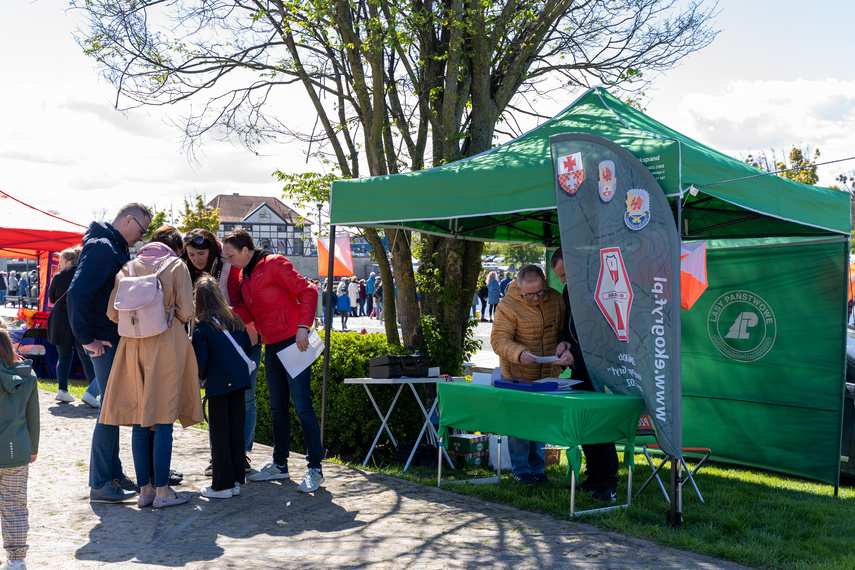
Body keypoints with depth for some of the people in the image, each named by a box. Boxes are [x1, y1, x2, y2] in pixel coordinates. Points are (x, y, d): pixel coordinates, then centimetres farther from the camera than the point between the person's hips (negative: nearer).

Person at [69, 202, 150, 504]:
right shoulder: (101, 247, -14)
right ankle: (100, 484, 1)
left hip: (117, 340, 10)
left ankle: (113, 473, 24)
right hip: (104, 343, -10)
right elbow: (77, 292, -23)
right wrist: (86, 338, -20)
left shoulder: (117, 250, 17)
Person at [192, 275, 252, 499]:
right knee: (236, 430, 12)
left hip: (217, 384, -5)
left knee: (219, 433, 2)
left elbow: (201, 361, -9)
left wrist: (203, 377, 10)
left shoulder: (201, 327, -8)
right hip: (239, 380, 5)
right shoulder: (236, 319, 8)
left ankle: (222, 485, 6)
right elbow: (248, 348, 14)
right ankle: (236, 479, 18)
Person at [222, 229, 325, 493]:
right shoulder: (244, 276, 15)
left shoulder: (274, 264, -9)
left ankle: (315, 469, -4)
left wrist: (302, 327, -21)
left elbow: (308, 292, -13)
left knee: (302, 405, -8)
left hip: (293, 341, -8)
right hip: (272, 346, 8)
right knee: (278, 407, 14)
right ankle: (279, 464, 24)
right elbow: (247, 311, 17)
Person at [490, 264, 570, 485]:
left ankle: (537, 470, 24)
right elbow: (498, 339, -20)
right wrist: (519, 354, -38)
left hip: (547, 376, 4)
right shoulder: (508, 306, -17)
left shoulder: (556, 300, -2)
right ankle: (521, 471, 15)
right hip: (517, 376, -4)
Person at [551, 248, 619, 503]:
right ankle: (593, 479, 21)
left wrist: (576, 353, -22)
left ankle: (607, 486, 1)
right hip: (579, 367, 8)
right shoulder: (569, 290, 12)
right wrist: (564, 341, 2)